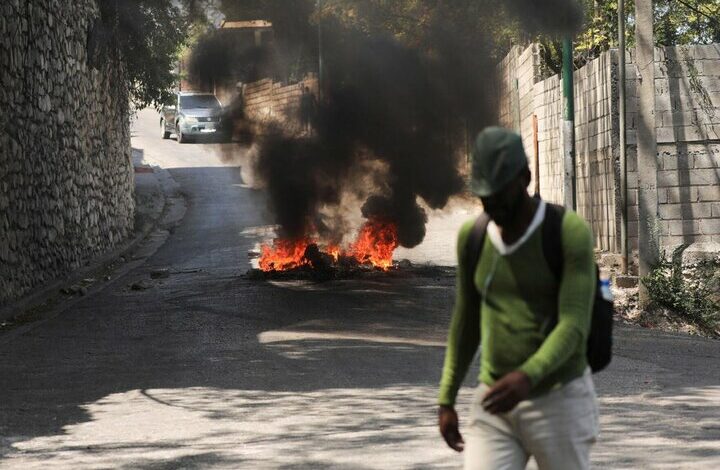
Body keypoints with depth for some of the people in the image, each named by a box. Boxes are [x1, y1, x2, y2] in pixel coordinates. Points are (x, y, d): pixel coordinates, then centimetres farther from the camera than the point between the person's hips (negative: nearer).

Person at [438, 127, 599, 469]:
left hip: (560, 403, -5)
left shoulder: (571, 232, -16)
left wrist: (527, 377, -42)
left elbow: (574, 326, -24)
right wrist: (446, 401, 14)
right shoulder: (473, 236, 3)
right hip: (495, 407, 5)